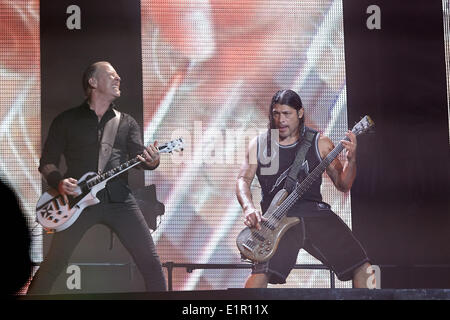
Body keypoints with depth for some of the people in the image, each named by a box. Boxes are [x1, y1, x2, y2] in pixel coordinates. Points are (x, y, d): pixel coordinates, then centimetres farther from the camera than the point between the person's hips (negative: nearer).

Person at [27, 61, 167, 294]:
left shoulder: (126, 122, 17)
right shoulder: (67, 120, 10)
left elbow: (139, 156, 5)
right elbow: (47, 161, 8)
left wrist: (151, 161, -19)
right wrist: (59, 182, -12)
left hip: (119, 198, 2)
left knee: (150, 261, -4)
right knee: (54, 263, -8)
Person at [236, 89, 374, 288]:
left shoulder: (319, 143, 10)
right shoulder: (259, 145, 12)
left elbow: (343, 185, 9)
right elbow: (243, 179, 7)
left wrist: (351, 159, -10)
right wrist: (248, 208, -13)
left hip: (316, 213, 1)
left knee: (364, 270, -9)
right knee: (261, 274, -26)